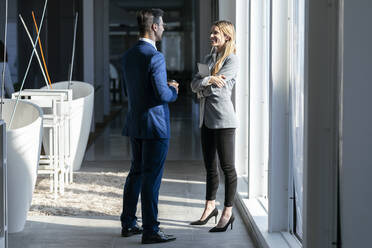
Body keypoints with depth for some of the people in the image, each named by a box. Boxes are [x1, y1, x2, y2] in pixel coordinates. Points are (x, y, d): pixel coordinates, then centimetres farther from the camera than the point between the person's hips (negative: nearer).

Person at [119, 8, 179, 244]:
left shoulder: (128, 56, 9)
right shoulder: (155, 57, -18)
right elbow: (162, 95, -22)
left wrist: (166, 87, 17)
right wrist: (173, 90, 0)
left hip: (135, 124, 8)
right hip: (155, 125, -8)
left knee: (136, 173, 18)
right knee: (151, 178, -3)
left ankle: (128, 223, 25)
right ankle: (150, 230, 2)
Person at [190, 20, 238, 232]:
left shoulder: (232, 59, -8)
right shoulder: (209, 58, 15)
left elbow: (216, 88, -17)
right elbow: (194, 85, 5)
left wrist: (202, 86, -1)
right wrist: (209, 80, -12)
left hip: (223, 119, -8)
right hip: (207, 118, 8)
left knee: (227, 167, -2)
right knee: (210, 166, 14)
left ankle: (228, 213, 4)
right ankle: (210, 207, 24)